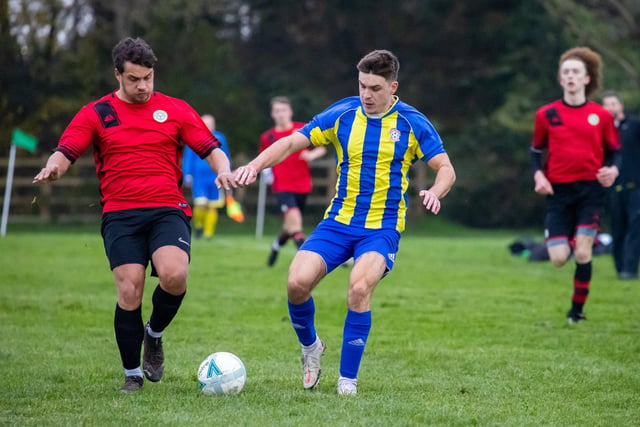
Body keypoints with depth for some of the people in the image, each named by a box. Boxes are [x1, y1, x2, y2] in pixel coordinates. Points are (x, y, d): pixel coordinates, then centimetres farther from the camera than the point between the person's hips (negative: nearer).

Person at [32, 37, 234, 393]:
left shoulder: (175, 110, 12)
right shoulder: (95, 114, 10)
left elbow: (212, 150, 10)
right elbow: (65, 152, 2)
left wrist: (223, 171, -12)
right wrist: (53, 168, -22)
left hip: (168, 210, 0)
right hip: (120, 215, 0)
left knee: (174, 275, -25)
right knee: (129, 291, -12)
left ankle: (154, 334, 7)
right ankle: (132, 374, 7)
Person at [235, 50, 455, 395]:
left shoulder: (412, 123, -4)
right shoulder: (342, 114, 0)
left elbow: (446, 169, -4)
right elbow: (292, 142, 0)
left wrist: (435, 192, -26)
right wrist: (255, 165, -17)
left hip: (383, 227, -2)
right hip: (338, 221, 2)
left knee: (359, 287, -29)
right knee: (297, 282, -18)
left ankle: (348, 380, -14)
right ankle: (310, 346, 15)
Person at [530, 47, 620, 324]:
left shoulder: (601, 116, 4)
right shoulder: (546, 115, 4)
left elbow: (613, 151, 13)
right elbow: (536, 151, 13)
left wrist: (612, 170, -9)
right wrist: (538, 176, -6)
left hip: (591, 189, 0)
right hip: (559, 191, 0)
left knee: (583, 253, -10)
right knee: (559, 258, -9)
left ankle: (577, 310, 7)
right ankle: (565, 239, 29)